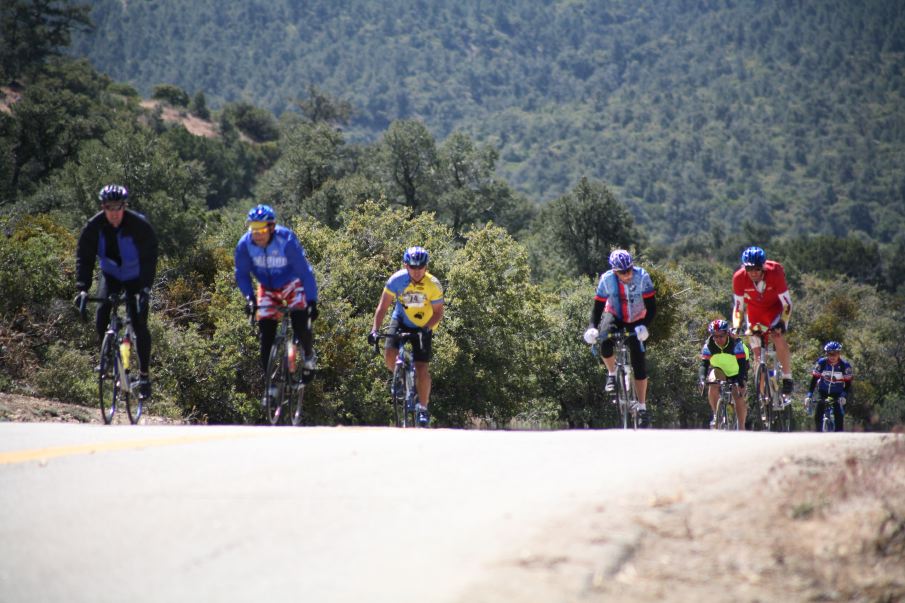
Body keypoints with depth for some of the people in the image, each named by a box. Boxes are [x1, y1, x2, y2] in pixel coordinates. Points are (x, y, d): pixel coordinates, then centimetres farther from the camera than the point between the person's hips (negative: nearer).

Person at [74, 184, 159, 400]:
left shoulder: (139, 226, -26)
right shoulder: (94, 227, -18)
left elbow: (149, 258, -28)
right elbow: (84, 257, -19)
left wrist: (145, 289, -41)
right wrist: (82, 289, -32)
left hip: (136, 278, -3)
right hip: (110, 275, 3)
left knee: (139, 323, -12)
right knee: (101, 318, -18)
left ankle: (144, 375, 0)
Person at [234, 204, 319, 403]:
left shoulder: (287, 241, -32)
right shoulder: (245, 244, -23)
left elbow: (305, 271, -27)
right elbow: (242, 274, -9)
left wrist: (312, 301, -32)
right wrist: (249, 297, -23)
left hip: (291, 284, -3)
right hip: (267, 288, 3)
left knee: (301, 325, -22)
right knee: (266, 336, -6)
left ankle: (309, 357, 10)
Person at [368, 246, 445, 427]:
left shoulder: (433, 285, -22)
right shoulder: (397, 279, -21)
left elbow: (438, 313, -15)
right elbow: (382, 307, -18)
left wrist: (427, 327, -33)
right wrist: (374, 329, -29)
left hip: (423, 326, -1)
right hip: (401, 320, 1)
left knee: (422, 369, -10)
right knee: (389, 354, -24)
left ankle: (423, 407, 8)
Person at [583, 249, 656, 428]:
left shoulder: (642, 277, -25)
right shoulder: (607, 279, -23)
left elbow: (651, 307, -23)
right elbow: (598, 306, -17)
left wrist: (644, 326, -39)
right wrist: (592, 328, -34)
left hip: (636, 321, 0)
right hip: (614, 316, 0)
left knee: (639, 364, -6)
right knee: (605, 342, -33)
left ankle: (642, 408, 5)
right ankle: (612, 374, -5)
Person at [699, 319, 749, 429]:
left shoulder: (736, 343, -30)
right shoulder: (708, 345, -22)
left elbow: (742, 365, -34)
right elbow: (704, 364, -25)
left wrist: (741, 381, -48)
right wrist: (702, 378, -44)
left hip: (735, 372, -2)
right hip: (719, 370, 2)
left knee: (739, 398, -16)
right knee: (712, 385, -29)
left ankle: (741, 427, -2)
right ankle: (716, 415, -15)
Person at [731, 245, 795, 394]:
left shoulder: (775, 273, -31)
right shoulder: (739, 277, -26)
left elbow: (787, 304, -25)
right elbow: (738, 307, -16)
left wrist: (782, 322, -38)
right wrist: (736, 326, -30)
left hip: (775, 308, -2)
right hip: (754, 311, 2)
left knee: (778, 337, -28)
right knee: (757, 351, -4)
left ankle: (787, 377, -14)